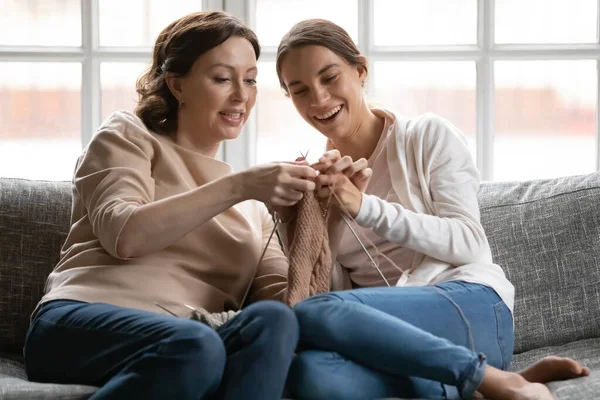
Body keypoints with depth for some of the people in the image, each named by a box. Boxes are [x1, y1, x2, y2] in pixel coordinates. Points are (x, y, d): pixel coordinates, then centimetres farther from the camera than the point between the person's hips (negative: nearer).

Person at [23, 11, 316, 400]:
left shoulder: (251, 205, 28)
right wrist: (238, 187, -15)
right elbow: (122, 234, -7)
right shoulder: (129, 135, 13)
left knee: (276, 319, -30)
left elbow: (281, 291, 12)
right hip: (85, 325, -4)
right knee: (195, 345, -38)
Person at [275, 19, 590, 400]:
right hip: (389, 330, 4)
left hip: (471, 310, -3)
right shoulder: (323, 178, 17)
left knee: (312, 315, -32)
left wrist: (364, 207, -13)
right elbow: (337, 292, 10)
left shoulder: (428, 136, 6)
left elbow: (469, 243, -5)